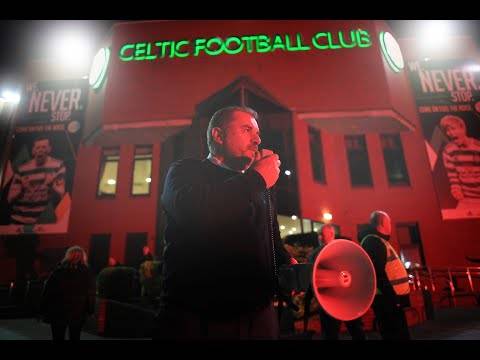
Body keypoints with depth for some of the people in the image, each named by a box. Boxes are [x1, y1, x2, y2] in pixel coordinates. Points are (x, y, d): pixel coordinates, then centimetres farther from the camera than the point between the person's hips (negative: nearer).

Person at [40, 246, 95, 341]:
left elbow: (47, 292, -3)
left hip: (58, 312, 0)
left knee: (58, 337, 11)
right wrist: (90, 311, 4)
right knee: (75, 337, 16)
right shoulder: (87, 274, -3)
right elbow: (91, 295, -4)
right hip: (78, 313, 1)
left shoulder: (58, 271, -3)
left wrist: (44, 310, 4)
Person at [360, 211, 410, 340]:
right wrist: (392, 297, -22)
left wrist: (395, 296, 19)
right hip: (388, 300, -10)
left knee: (401, 335, 17)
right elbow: (379, 273, -23)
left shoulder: (379, 241, 19)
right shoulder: (373, 241, -14)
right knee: (397, 336, -5)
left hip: (391, 299, 10)